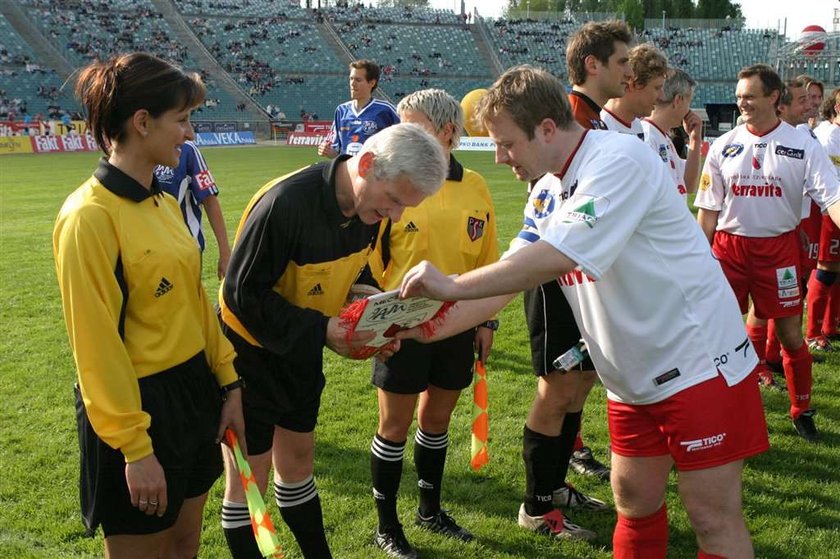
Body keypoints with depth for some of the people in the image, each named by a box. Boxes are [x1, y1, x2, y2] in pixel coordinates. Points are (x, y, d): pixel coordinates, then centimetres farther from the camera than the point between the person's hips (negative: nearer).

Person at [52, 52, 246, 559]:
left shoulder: (164, 203, 6)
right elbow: (97, 344, -19)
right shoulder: (90, 216, -19)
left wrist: (229, 384, 11)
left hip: (194, 391, 8)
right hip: (139, 406, -8)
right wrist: (134, 448, -16)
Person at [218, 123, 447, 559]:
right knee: (248, 479, 5)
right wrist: (320, 329, -30)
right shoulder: (286, 203, -32)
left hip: (302, 356, 7)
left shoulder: (369, 210, -8)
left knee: (297, 462, 20)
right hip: (251, 354, -7)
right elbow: (242, 292, -26)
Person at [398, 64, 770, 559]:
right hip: (633, 378, 8)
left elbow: (557, 256, -29)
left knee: (714, 519, -1)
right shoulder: (547, 194, 7)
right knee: (636, 503, 15)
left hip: (698, 363, -8)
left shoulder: (619, 158, -20)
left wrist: (451, 286, -23)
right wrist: (426, 328, -2)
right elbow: (510, 279, 7)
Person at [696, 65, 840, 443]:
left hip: (779, 247, -1)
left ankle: (801, 410, 25)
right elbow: (708, 208, 5)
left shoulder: (803, 145, -3)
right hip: (729, 245, 1)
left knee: (790, 333, 6)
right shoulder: (724, 146, 3)